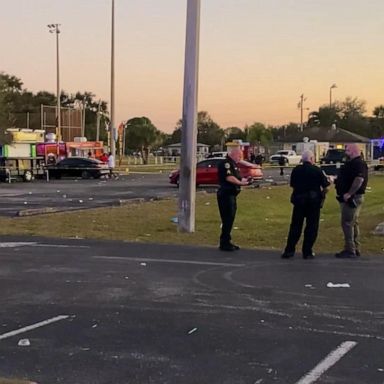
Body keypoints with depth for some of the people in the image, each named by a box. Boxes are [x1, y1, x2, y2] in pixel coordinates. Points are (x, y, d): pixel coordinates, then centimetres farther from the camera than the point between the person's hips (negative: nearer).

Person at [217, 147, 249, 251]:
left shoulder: (233, 164, 20)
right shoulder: (226, 163, -12)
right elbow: (229, 177, -24)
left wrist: (243, 180, 7)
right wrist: (240, 182, -16)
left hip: (231, 195, 11)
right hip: (226, 195, -11)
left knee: (229, 219, 14)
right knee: (227, 220, -8)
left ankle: (226, 242, 21)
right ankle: (224, 244, -3)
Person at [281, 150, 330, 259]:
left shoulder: (296, 170, 1)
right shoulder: (317, 170, -6)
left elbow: (292, 185, 11)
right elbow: (326, 188, -5)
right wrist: (321, 193, 15)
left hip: (298, 200, 2)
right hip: (314, 201, -2)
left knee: (295, 226, 9)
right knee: (312, 227, 6)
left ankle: (289, 250, 7)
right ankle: (307, 252, 6)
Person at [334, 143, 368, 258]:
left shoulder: (359, 163, -15)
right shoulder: (350, 163, 18)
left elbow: (359, 180, -27)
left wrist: (349, 194, -28)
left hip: (353, 198, -11)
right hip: (347, 197, 11)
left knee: (347, 223, -10)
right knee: (353, 223, 13)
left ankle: (350, 250, -8)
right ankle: (355, 249, 20)